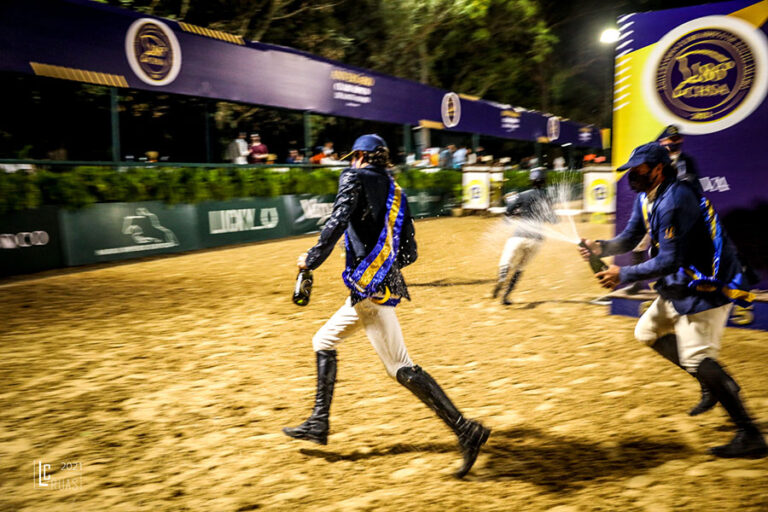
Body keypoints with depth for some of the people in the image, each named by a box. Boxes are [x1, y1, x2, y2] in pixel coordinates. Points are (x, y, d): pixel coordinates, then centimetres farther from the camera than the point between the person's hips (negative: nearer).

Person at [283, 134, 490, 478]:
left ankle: (465, 431, -11)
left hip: (370, 285, -9)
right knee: (324, 341, 20)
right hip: (385, 283, 9)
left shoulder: (355, 177, 0)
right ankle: (318, 424, 25)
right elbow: (409, 253, 13)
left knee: (401, 368, -10)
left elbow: (337, 222, -18)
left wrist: (312, 259, -8)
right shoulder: (396, 192, 19)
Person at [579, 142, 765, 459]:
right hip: (681, 285, 11)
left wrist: (624, 275, -25)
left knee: (696, 356, -15)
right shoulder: (646, 197, 6)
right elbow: (629, 239, 10)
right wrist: (602, 247, -9)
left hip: (708, 286, -11)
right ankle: (716, 384, 23)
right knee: (647, 332, 18)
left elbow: (669, 261, -28)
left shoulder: (673, 201, -25)